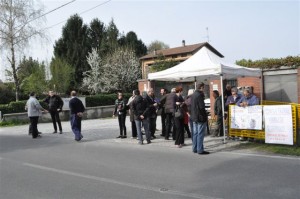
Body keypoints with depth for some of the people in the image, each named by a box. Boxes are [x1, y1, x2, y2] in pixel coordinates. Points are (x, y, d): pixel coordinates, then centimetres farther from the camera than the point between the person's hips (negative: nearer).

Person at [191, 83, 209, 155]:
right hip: (200, 117, -9)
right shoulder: (199, 95, -17)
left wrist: (193, 115, 16)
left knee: (195, 133, 15)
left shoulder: (193, 95, 10)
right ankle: (200, 150, 0)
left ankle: (195, 149, 21)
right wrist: (204, 115, -8)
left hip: (194, 117, 9)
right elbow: (202, 107, -20)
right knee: (200, 134, -3)